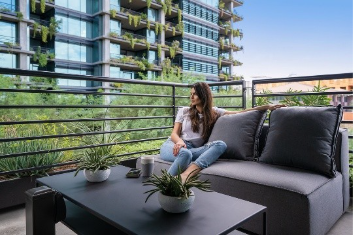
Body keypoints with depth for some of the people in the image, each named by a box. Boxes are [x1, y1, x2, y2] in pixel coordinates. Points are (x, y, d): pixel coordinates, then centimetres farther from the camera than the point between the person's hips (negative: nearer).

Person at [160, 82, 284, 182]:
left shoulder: (214, 112, 15)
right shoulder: (184, 111, 15)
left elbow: (239, 113, 9)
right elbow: (174, 133, 7)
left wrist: (266, 107, 0)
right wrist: (179, 141, -18)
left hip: (193, 150, 1)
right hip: (175, 145, -1)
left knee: (220, 145, -31)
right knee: (185, 153, -40)